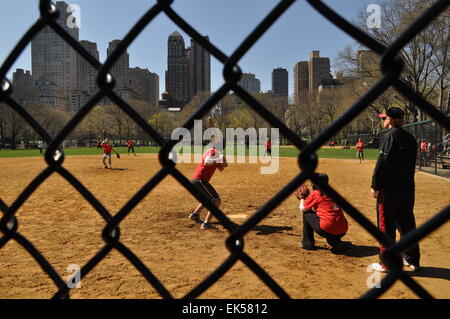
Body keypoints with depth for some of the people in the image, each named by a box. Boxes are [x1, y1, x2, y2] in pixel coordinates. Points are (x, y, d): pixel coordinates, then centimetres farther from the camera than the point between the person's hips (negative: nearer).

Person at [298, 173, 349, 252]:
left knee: (307, 214, 13)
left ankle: (308, 243, 17)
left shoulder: (315, 193, -1)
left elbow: (302, 209, 8)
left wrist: (302, 197, 26)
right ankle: (336, 242, 15)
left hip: (327, 230, -7)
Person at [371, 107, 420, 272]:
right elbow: (411, 164, 16)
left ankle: (386, 264, 7)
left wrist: (375, 185, -14)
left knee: (386, 225, 0)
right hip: (408, 187, 9)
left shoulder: (390, 136, -14)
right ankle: (412, 260, 27)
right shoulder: (410, 138, 13)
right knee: (407, 223, 17)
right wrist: (406, 182, 20)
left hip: (390, 188, -8)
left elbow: (383, 164, -19)